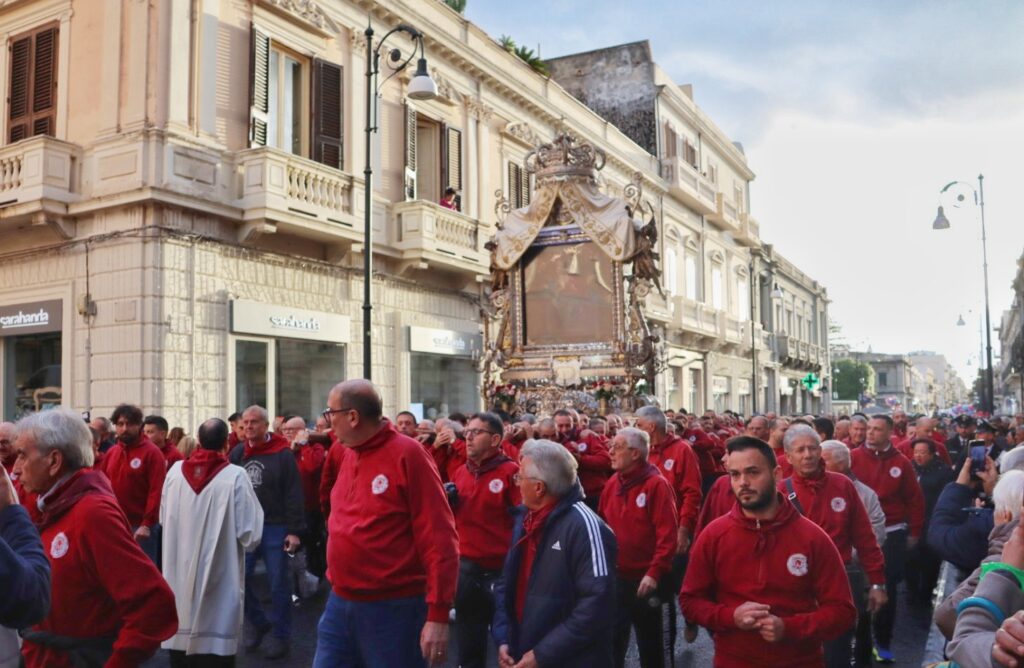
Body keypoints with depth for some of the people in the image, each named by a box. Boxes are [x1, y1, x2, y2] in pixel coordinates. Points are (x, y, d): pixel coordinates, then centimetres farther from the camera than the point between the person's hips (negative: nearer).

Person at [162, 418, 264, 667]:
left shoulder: (175, 471, -4)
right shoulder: (235, 476, -17)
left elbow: (163, 519, 11)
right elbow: (250, 535, -15)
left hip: (179, 579, 4)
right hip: (218, 582, -4)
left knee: (182, 637, 17)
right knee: (214, 647, 7)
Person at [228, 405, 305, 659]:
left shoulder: (282, 454, -9)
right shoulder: (237, 453, 6)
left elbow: (294, 495, -11)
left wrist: (294, 530, -15)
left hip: (275, 528, -4)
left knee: (278, 583, 3)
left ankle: (281, 635, 17)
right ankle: (258, 622, 30)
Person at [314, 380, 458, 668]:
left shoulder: (407, 454, -15)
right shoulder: (349, 455, 7)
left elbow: (439, 538, -17)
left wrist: (438, 614, -19)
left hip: (393, 609, -7)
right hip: (340, 604, 7)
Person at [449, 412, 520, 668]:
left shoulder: (511, 471, -10)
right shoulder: (460, 472, 8)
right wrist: (447, 500, 0)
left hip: (500, 568, -5)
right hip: (465, 566, 6)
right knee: (469, 638, 18)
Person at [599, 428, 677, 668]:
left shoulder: (656, 484, -14)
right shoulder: (612, 484, 5)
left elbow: (667, 534, -19)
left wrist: (655, 573, -23)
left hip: (644, 579, -5)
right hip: (615, 577, 5)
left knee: (650, 641, 13)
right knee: (612, 640, 10)